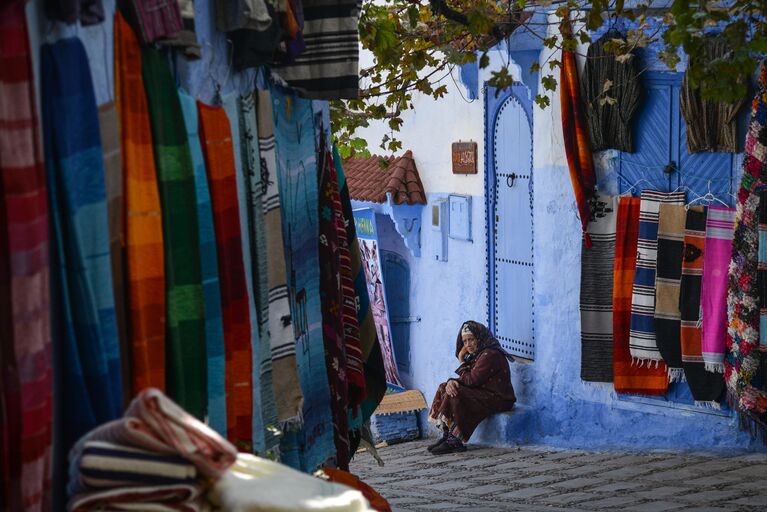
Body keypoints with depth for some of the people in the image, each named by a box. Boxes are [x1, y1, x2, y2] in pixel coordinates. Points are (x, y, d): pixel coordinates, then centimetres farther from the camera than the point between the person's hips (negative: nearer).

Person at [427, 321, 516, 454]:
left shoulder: (489, 355, -17)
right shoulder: (477, 354, 16)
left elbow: (471, 380, -20)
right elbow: (467, 380, 11)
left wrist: (462, 362, -5)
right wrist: (451, 382, -11)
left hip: (498, 399, -11)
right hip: (484, 394, 11)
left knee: (456, 395, -25)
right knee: (444, 388, 4)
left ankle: (454, 441, -21)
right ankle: (447, 436, -6)